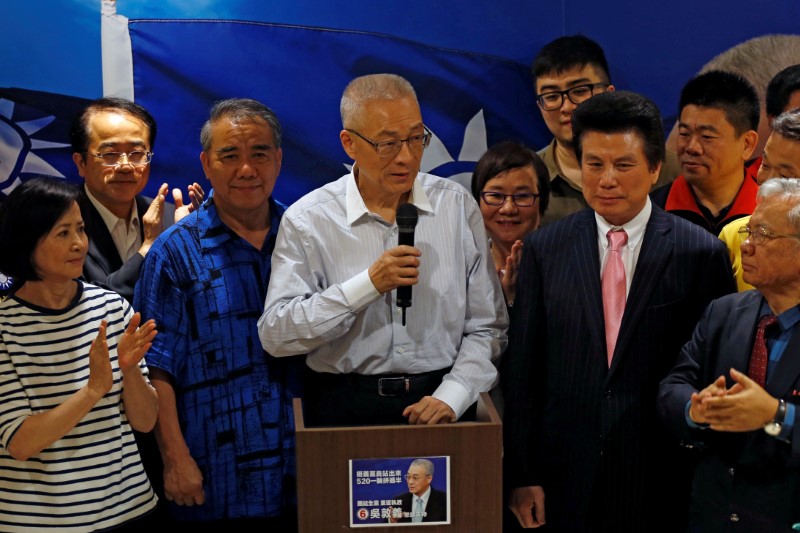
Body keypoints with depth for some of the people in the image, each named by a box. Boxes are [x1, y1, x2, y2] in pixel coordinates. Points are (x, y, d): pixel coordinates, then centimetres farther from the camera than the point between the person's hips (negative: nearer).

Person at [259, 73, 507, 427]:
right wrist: (368, 285, -13)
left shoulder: (458, 206, 7)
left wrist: (451, 398, -7)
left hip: (439, 408, 2)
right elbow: (275, 335, -7)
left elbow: (486, 328, 8)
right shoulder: (308, 221, -1)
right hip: (345, 409, -2)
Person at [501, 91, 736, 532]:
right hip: (565, 475, 2)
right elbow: (521, 368, 2)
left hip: (661, 480, -1)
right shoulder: (543, 249, 1)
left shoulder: (702, 254, -4)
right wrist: (521, 476, -1)